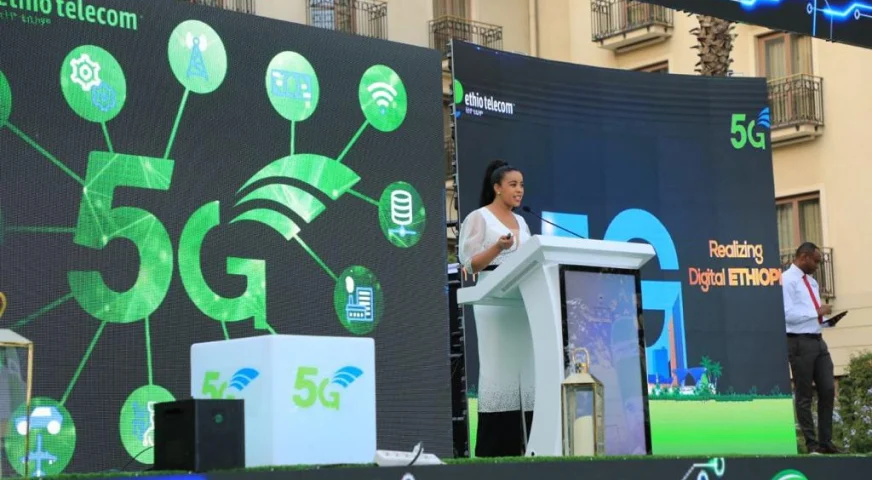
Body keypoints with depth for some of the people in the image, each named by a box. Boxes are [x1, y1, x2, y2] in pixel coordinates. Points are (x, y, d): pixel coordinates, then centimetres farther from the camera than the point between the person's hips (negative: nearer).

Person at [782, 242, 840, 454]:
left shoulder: (811, 281, 16)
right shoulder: (787, 280, -11)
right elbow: (788, 314, -20)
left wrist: (824, 318, 5)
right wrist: (817, 312, -17)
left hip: (818, 340, 8)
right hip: (800, 342, -8)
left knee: (828, 390, 6)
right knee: (804, 395, 1)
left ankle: (825, 441, 15)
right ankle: (812, 443, 9)